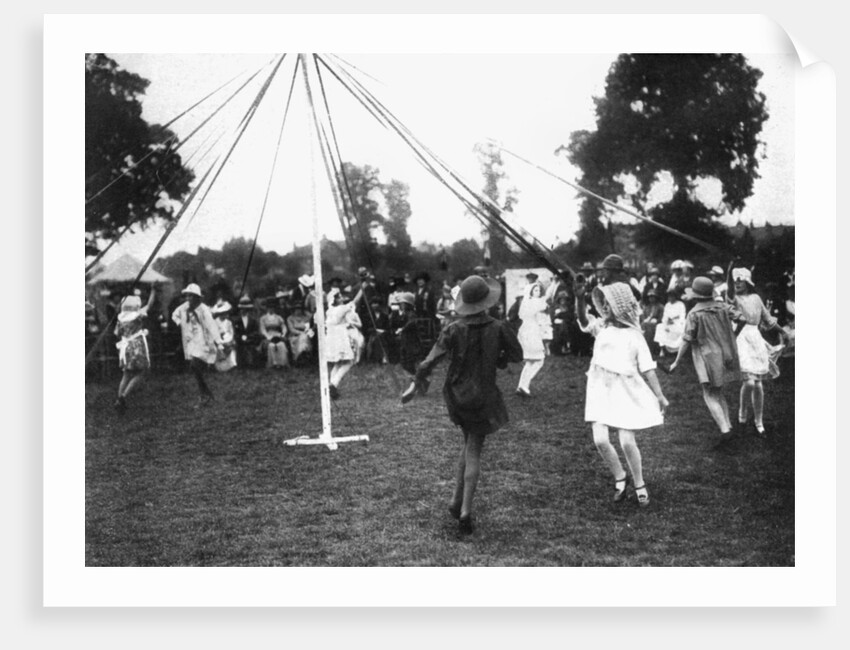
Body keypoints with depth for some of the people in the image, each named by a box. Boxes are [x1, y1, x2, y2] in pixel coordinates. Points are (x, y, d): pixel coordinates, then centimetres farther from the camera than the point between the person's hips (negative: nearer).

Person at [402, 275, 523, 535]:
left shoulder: (454, 330, -9)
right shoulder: (498, 328, -12)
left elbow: (430, 360, -10)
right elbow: (517, 355, 0)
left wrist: (417, 384, -2)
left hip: (455, 395, 2)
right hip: (483, 395, -2)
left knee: (469, 443, 23)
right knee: (474, 452, 4)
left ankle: (456, 501, 21)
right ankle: (465, 512, -3)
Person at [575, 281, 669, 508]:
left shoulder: (634, 336, -4)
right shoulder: (601, 326, 5)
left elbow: (647, 369, -3)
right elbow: (583, 320, -11)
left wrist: (660, 396, -4)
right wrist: (579, 298, -27)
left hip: (626, 392, -3)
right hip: (600, 390, 3)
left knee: (627, 442, -5)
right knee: (600, 440, -8)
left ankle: (639, 485, 17)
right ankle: (620, 477, 17)